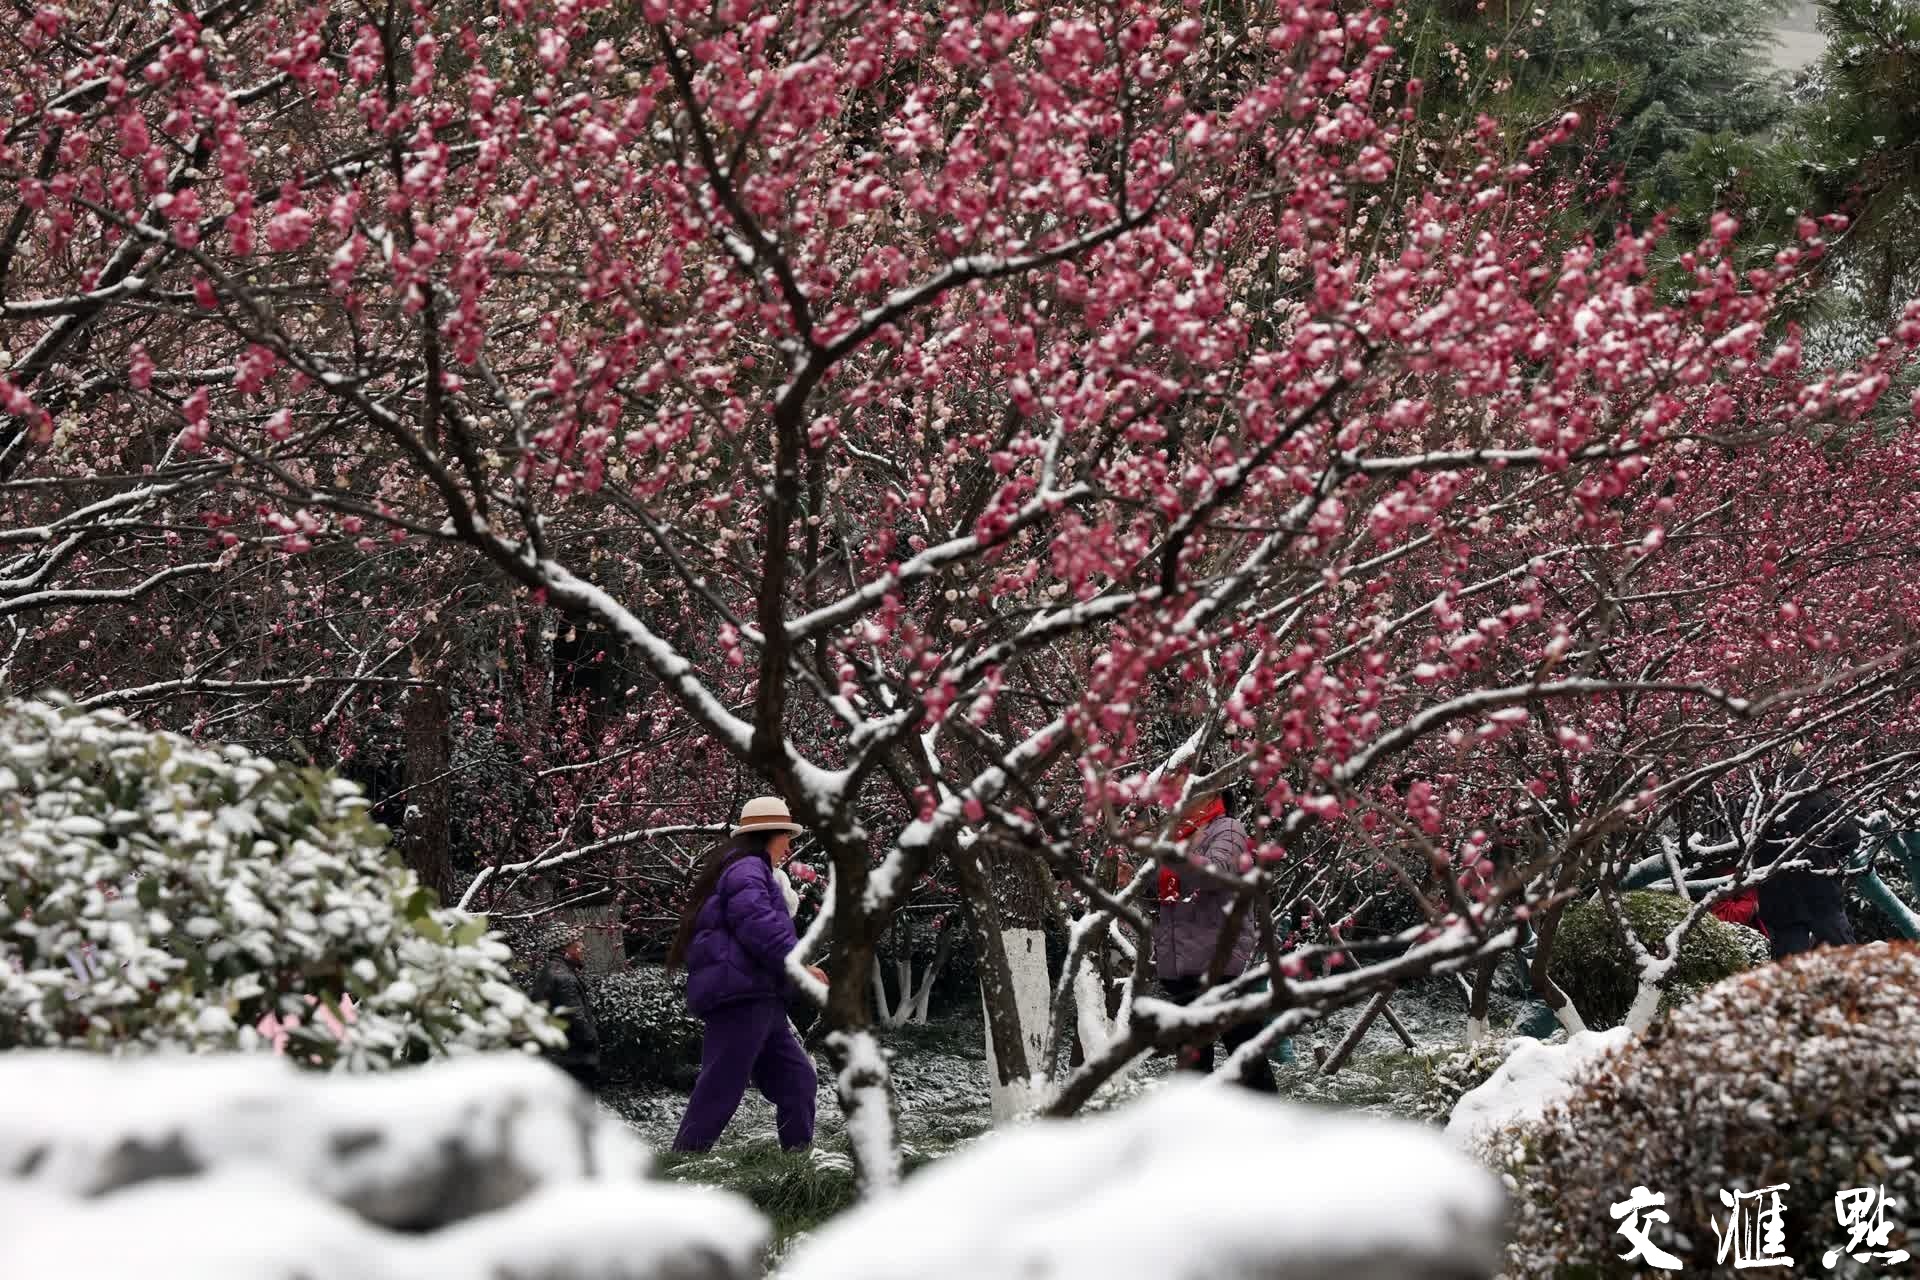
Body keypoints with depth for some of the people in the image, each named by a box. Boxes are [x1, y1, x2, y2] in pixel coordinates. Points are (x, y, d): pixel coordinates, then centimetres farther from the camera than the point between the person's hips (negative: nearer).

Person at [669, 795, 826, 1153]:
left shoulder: (743, 869, 27)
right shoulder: (746, 868, -8)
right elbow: (758, 924, -23)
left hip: (758, 1000, 11)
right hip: (742, 993, -11)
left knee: (797, 1081, 10)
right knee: (721, 1088, -12)